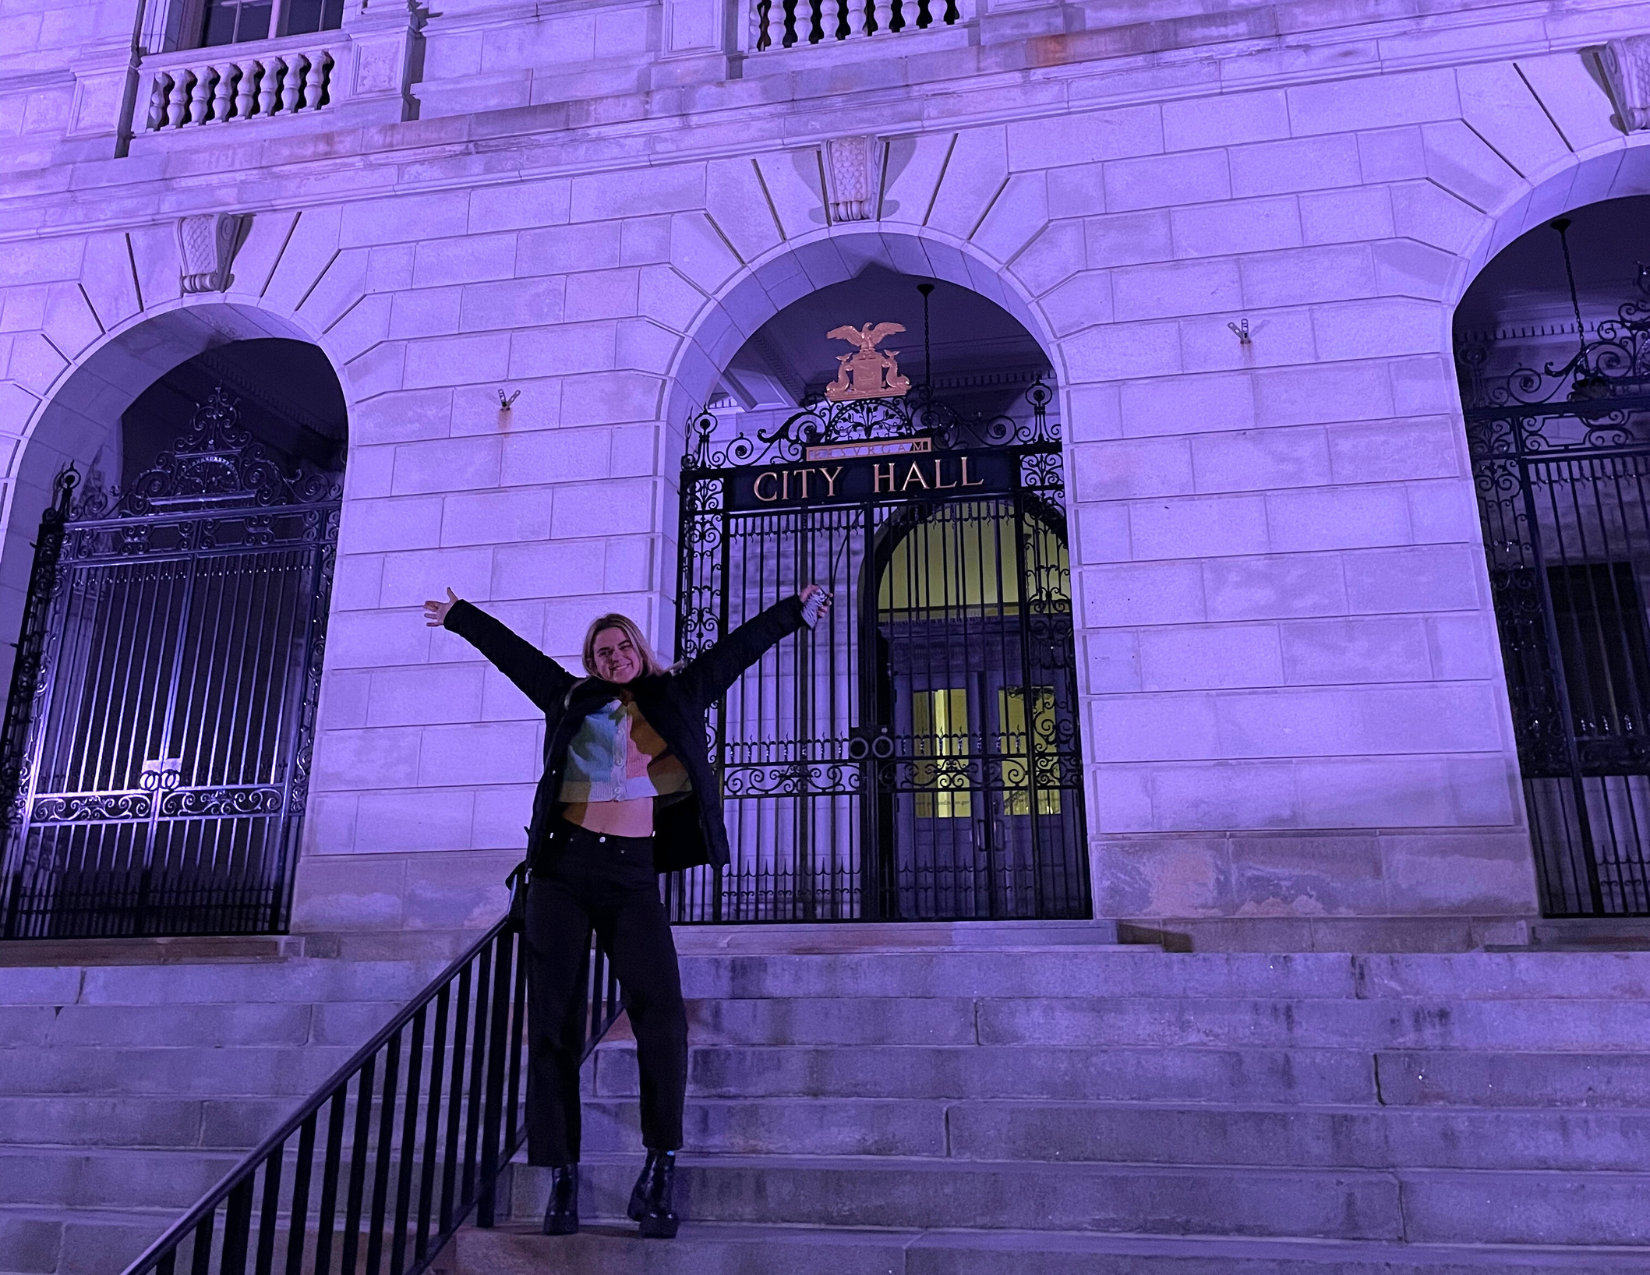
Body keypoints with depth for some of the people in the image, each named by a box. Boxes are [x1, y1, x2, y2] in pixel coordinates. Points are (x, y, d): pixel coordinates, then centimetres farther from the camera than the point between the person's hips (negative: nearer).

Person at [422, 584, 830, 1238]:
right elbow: (510, 650, 24)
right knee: (553, 1024, -1)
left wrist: (796, 610, 29)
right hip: (562, 870, 1)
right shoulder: (571, 699, 14)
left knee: (661, 1013, -16)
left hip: (632, 876, 0)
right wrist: (459, 615, 35)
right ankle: (562, 1178, 7)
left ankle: (659, 1170, -6)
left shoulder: (676, 698, 14)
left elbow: (739, 646, 20)